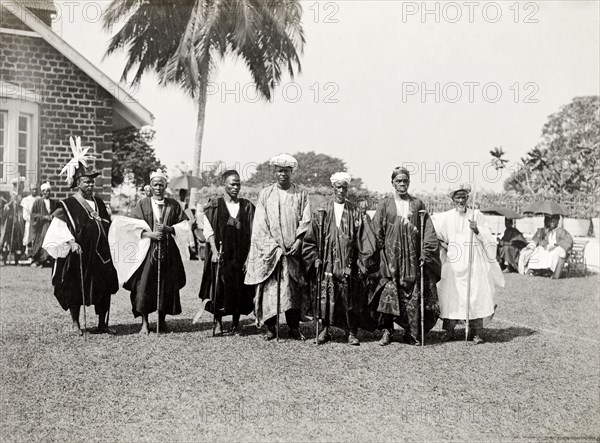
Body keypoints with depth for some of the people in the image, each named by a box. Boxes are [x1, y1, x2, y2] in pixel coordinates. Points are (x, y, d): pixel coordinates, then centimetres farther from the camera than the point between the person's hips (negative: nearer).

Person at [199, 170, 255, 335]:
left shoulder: (247, 206, 7)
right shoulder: (214, 206, 2)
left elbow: (252, 233, 5)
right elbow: (208, 230, -3)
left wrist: (249, 256, -3)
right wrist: (214, 251, -15)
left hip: (241, 255, 2)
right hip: (221, 255, -2)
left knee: (239, 289, 3)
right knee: (220, 289, -3)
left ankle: (236, 323, 15)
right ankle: (218, 323, 6)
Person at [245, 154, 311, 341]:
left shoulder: (301, 194, 8)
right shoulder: (265, 194, 8)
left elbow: (306, 221, 2)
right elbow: (260, 224, 2)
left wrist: (298, 242, -12)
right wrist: (274, 246, -8)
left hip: (293, 251, 0)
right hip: (270, 251, 0)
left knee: (294, 290, 0)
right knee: (269, 289, -3)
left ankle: (294, 328, 7)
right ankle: (270, 328, 4)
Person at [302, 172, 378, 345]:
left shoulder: (356, 213, 5)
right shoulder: (321, 212, 6)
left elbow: (366, 241, 3)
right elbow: (310, 240, 7)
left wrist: (363, 263, -2)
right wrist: (315, 259, 0)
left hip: (349, 266, 0)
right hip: (327, 265, 0)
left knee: (351, 300, 2)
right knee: (326, 299, -1)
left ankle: (351, 331, 13)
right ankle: (326, 328, 13)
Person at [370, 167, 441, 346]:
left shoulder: (417, 204, 11)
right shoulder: (385, 204, 7)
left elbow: (428, 231, 7)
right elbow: (377, 231, 4)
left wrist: (425, 252, -2)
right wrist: (382, 250, -4)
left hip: (413, 258, 1)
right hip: (390, 258, -1)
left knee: (413, 297, 0)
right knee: (388, 293, -8)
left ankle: (412, 333, 9)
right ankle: (386, 331, 1)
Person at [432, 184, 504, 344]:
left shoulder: (476, 215, 6)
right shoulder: (445, 218, 5)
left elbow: (488, 239, 4)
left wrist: (477, 230, -14)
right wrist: (442, 244, 5)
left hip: (473, 263, 0)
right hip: (453, 264, 0)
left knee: (475, 295, -5)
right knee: (451, 295, -2)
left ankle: (475, 332, 2)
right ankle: (449, 330, 9)